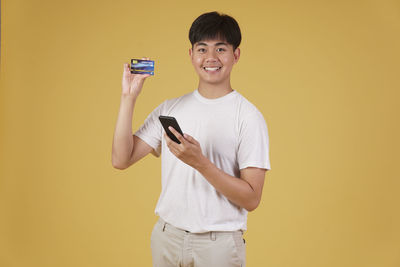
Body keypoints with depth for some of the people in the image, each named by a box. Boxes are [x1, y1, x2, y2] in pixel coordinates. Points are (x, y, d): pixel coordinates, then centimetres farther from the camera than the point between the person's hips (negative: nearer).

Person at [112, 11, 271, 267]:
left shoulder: (248, 116, -10)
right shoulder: (170, 108, 5)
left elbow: (251, 199, -15)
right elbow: (121, 159, -1)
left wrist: (199, 161, -26)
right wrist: (129, 96, -6)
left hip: (218, 243, -4)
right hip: (166, 236, 4)